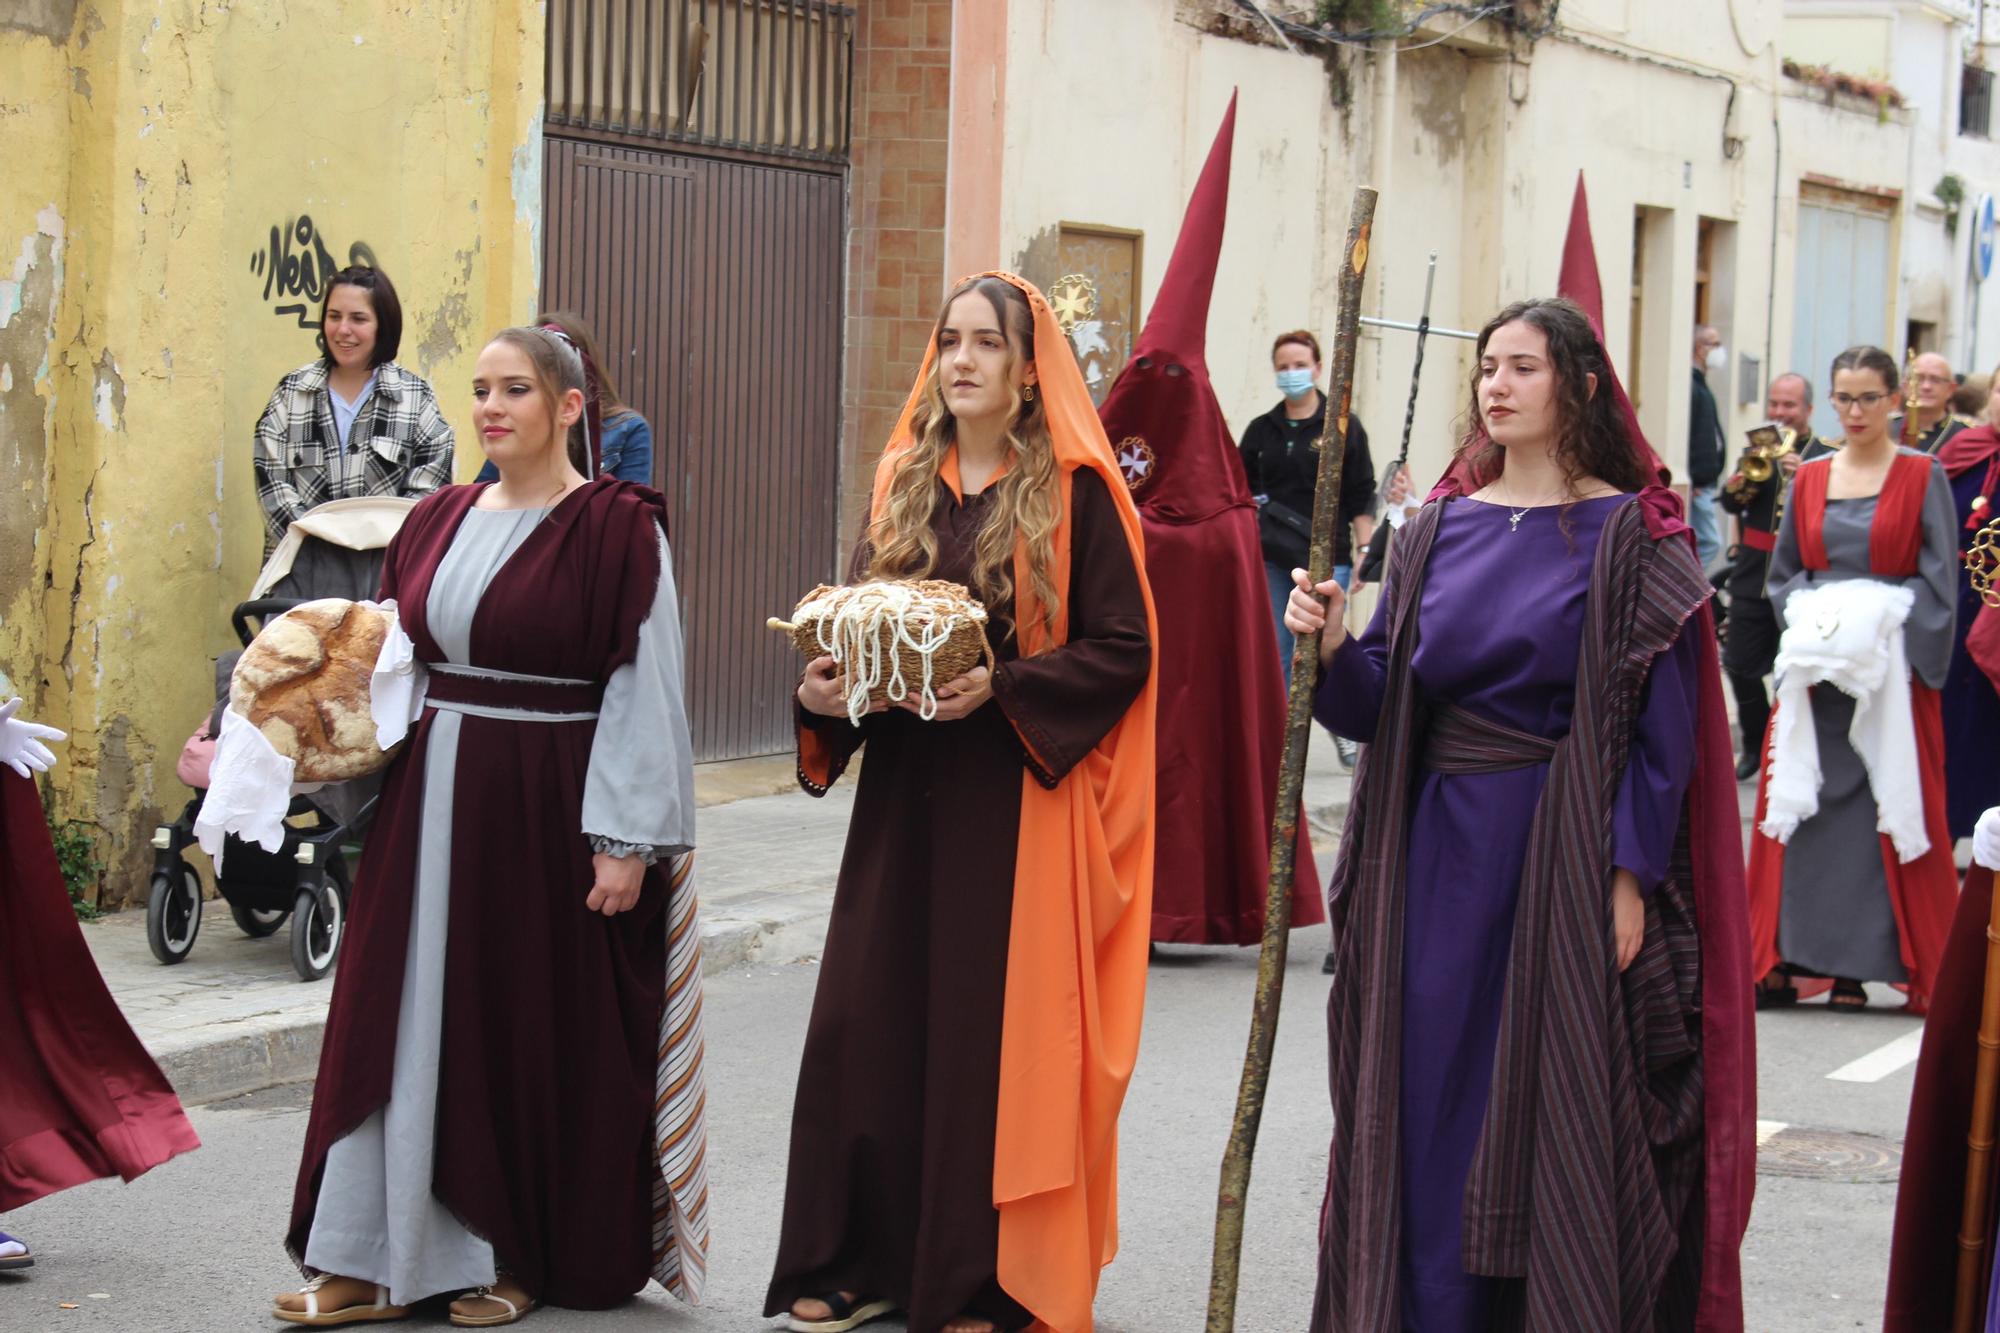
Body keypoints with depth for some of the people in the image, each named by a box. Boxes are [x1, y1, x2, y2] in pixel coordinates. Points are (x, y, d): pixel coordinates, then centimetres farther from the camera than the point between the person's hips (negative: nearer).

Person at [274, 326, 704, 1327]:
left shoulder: (615, 527, -7)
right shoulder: (437, 522, 11)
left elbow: (642, 688, -10)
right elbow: (392, 664, 16)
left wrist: (627, 840, -14)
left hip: (549, 810, -5)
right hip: (433, 803, 6)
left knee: (540, 1033, 3)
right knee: (413, 1015, 4)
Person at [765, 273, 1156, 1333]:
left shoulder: (1074, 490, -4)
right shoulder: (905, 482, 11)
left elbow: (1123, 648, -8)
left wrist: (1001, 687, -20)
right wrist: (827, 690, -5)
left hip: (1018, 800, -5)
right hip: (905, 792, 5)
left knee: (994, 1030, -2)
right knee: (868, 1021, 3)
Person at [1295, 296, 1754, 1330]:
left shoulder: (1629, 536, -3)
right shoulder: (1438, 529, 10)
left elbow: (1662, 721, -7)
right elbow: (1380, 705, 7)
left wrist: (1629, 875, -15)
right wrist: (1332, 646, -13)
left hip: (1569, 852, -4)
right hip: (1440, 847, 4)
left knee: (1562, 1104, -1)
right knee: (1431, 1099, 3)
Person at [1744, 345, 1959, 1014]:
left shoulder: (1923, 476, 1)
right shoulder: (1809, 478, 11)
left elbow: (1938, 579, -2)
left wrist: (1875, 625, -13)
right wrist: (1811, 622, -4)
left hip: (1892, 670, -3)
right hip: (1815, 672, 3)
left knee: (1884, 813, -4)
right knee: (1796, 808, -2)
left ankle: (1857, 964, 1)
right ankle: (1786, 959, 0)